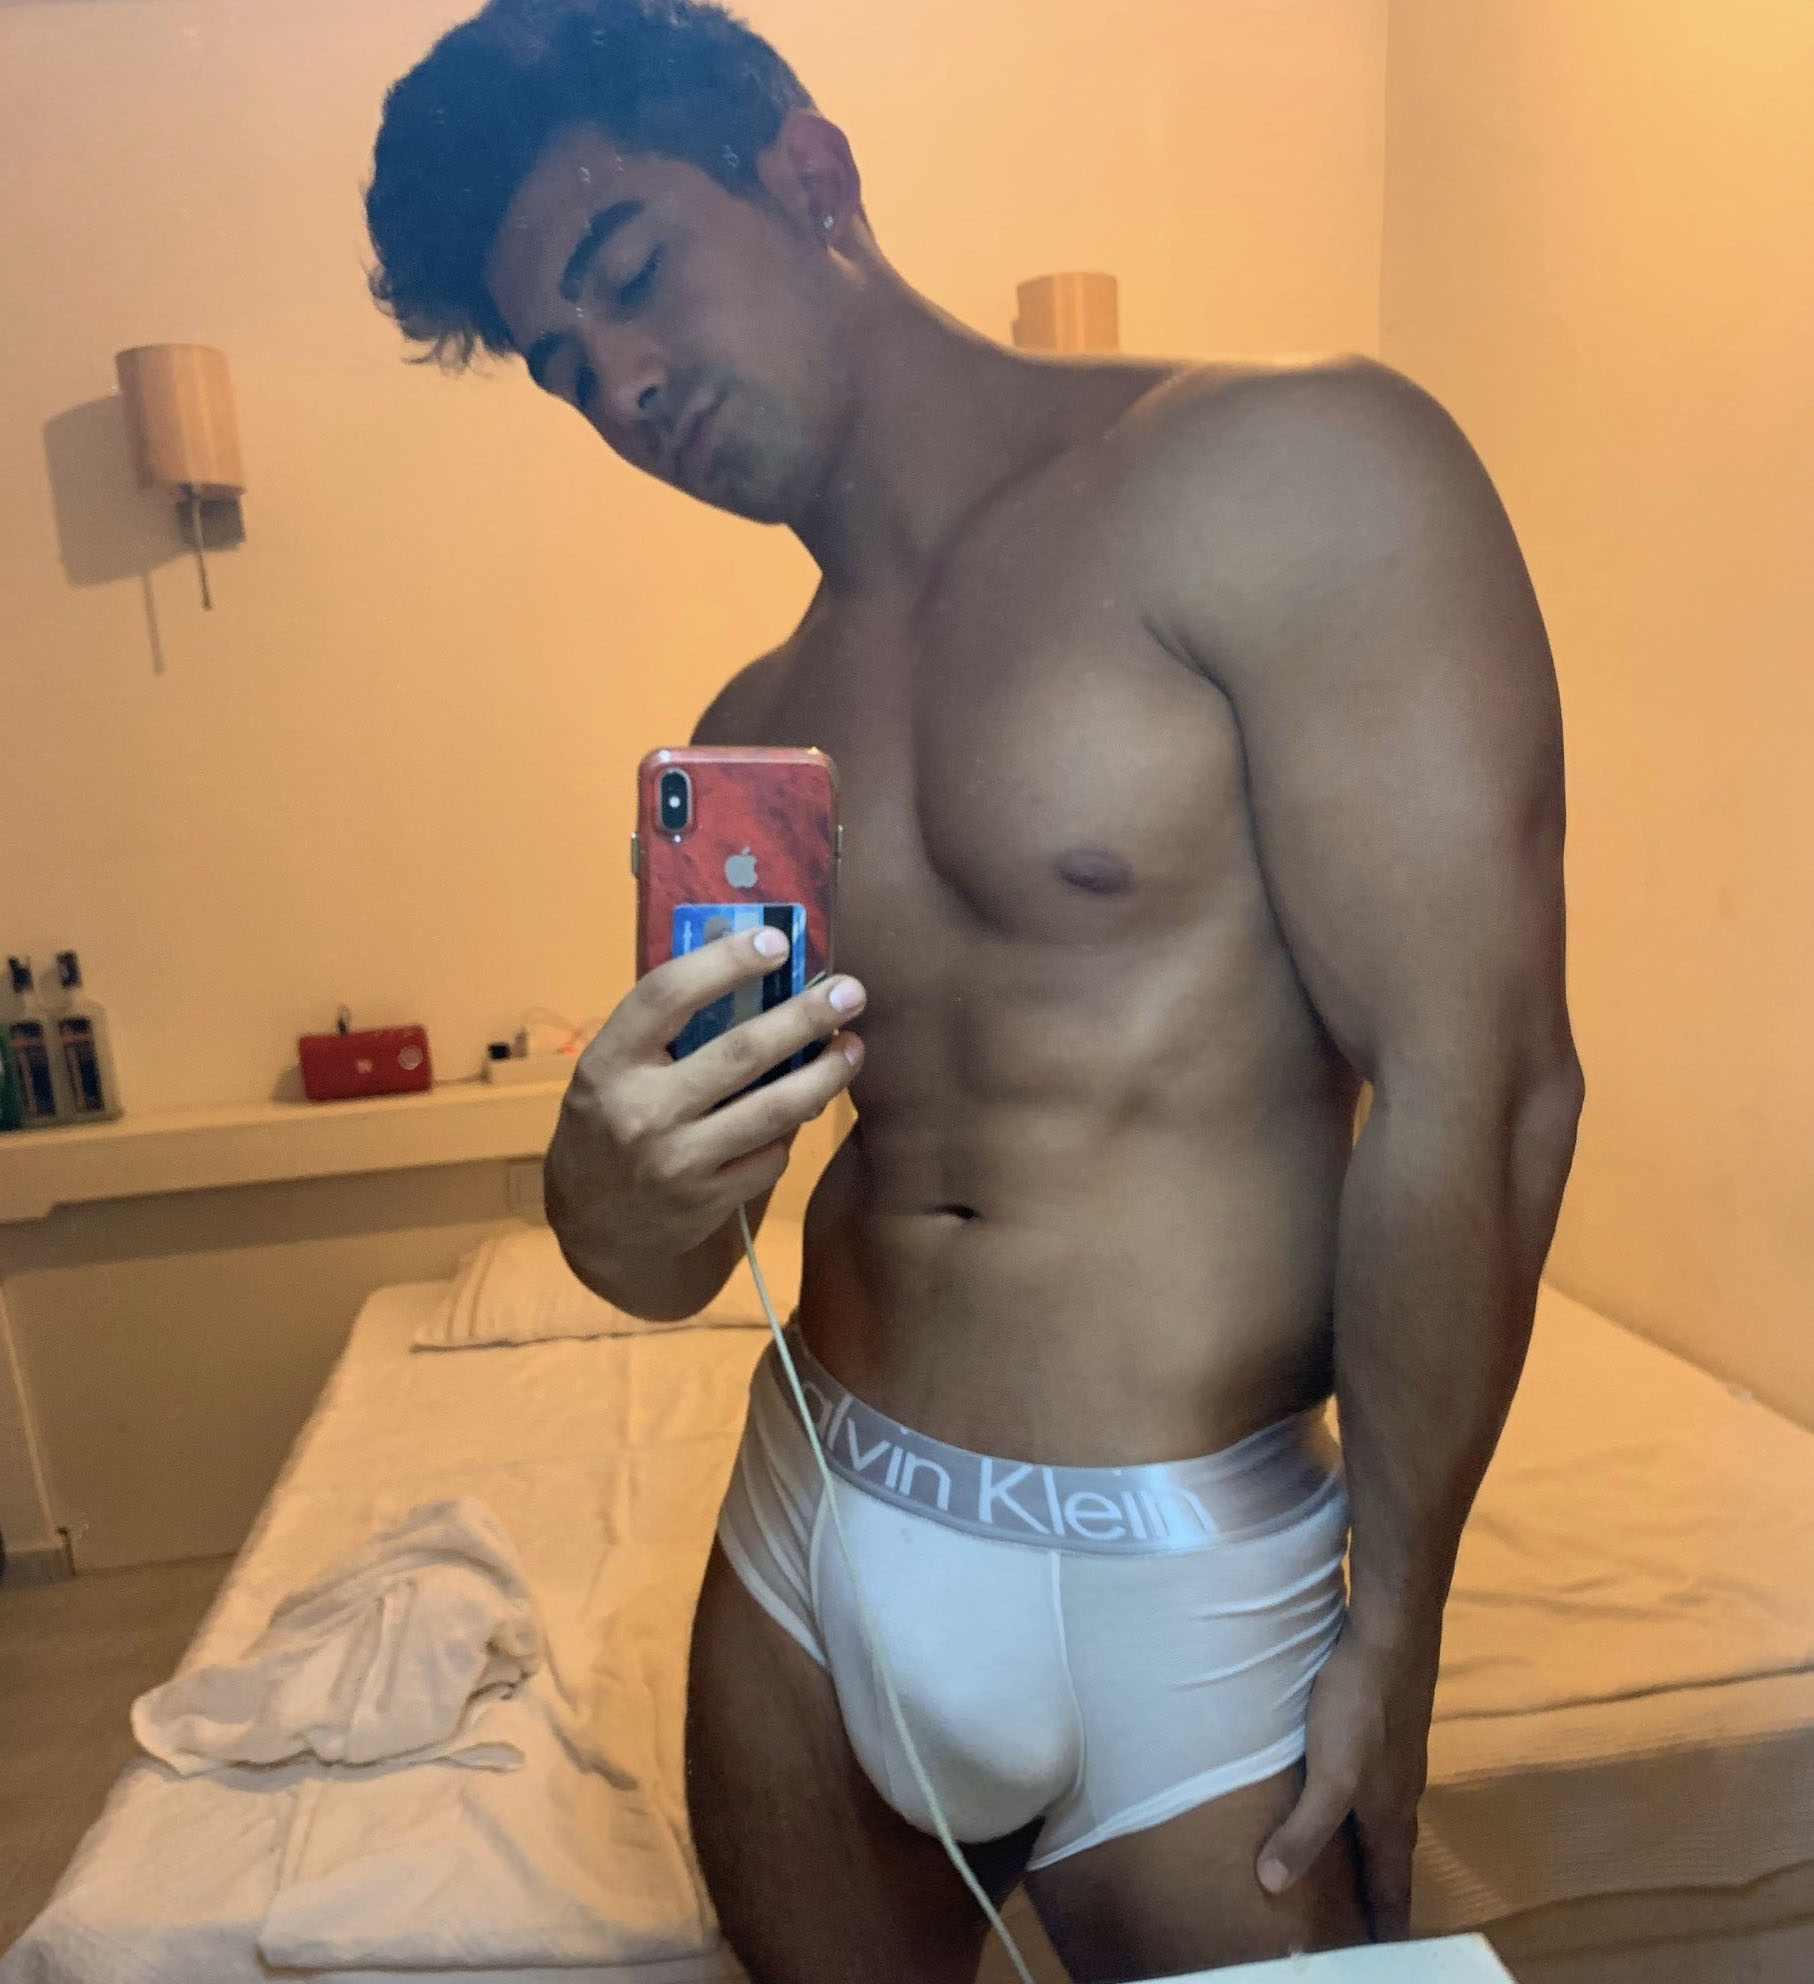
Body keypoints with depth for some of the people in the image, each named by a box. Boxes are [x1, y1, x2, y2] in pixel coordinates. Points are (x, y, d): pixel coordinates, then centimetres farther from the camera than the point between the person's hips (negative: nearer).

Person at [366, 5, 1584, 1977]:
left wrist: (1396, 1622, -11)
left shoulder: (1278, 477, -12)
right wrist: (612, 1185, -18)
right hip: (802, 1554, 6)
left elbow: (1476, 1089, -16)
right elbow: (669, 1275, 5)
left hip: (1176, 1597, -5)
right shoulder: (744, 734, 5)